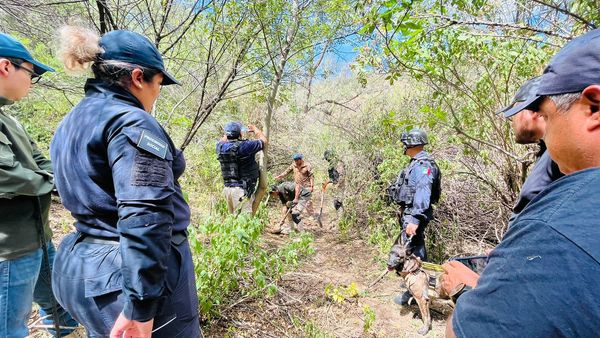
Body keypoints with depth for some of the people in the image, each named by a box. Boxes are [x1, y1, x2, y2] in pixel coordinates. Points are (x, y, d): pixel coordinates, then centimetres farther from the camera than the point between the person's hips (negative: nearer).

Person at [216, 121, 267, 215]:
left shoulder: (221, 147, 3)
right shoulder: (245, 146, -14)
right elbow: (263, 140, 2)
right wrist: (255, 128, 20)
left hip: (227, 188, 7)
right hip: (241, 189, -7)